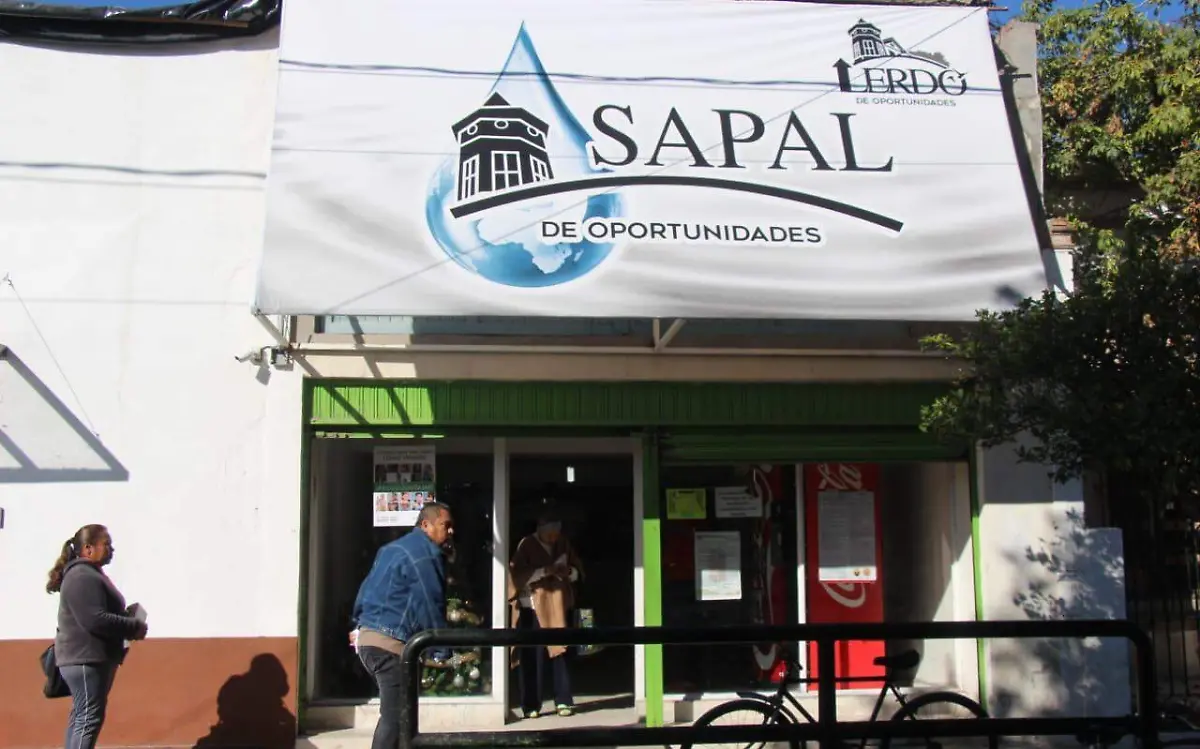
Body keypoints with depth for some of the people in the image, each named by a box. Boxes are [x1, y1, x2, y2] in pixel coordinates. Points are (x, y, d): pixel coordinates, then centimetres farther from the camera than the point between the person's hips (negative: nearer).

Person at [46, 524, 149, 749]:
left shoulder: (91, 574, 18)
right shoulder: (82, 577, -17)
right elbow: (95, 620, -26)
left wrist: (129, 618, 8)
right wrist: (134, 628, -17)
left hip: (93, 657, 11)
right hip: (86, 658, -11)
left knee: (81, 715, 13)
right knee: (89, 717, -12)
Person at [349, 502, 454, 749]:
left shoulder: (393, 548, 20)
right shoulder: (426, 555, -10)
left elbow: (368, 588, 23)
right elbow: (430, 605, -13)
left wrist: (359, 625, 29)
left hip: (367, 635, 10)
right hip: (391, 641, -10)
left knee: (393, 712, 18)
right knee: (395, 716, -6)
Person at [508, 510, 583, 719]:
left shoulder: (563, 543, 7)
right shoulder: (527, 545, -6)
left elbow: (578, 570, 15)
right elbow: (517, 575, -15)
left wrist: (569, 572, -8)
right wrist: (544, 571, -25)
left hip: (558, 607, 4)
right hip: (532, 608, -3)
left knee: (560, 652, 2)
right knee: (532, 657, -2)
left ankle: (563, 701, 9)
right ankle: (531, 705, 6)